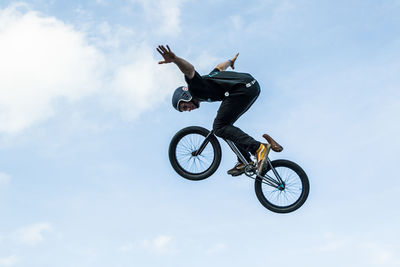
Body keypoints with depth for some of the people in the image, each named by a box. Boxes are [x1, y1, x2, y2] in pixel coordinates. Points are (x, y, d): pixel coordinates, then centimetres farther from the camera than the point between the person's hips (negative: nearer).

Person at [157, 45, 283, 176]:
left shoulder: (195, 88, 0)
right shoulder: (205, 80, 27)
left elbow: (190, 69, -22)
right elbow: (220, 67, 44)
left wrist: (174, 59, -42)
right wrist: (231, 61, 66)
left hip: (242, 89, -11)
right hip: (253, 85, 11)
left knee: (219, 127, -8)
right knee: (225, 125, 19)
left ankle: (259, 148, -19)